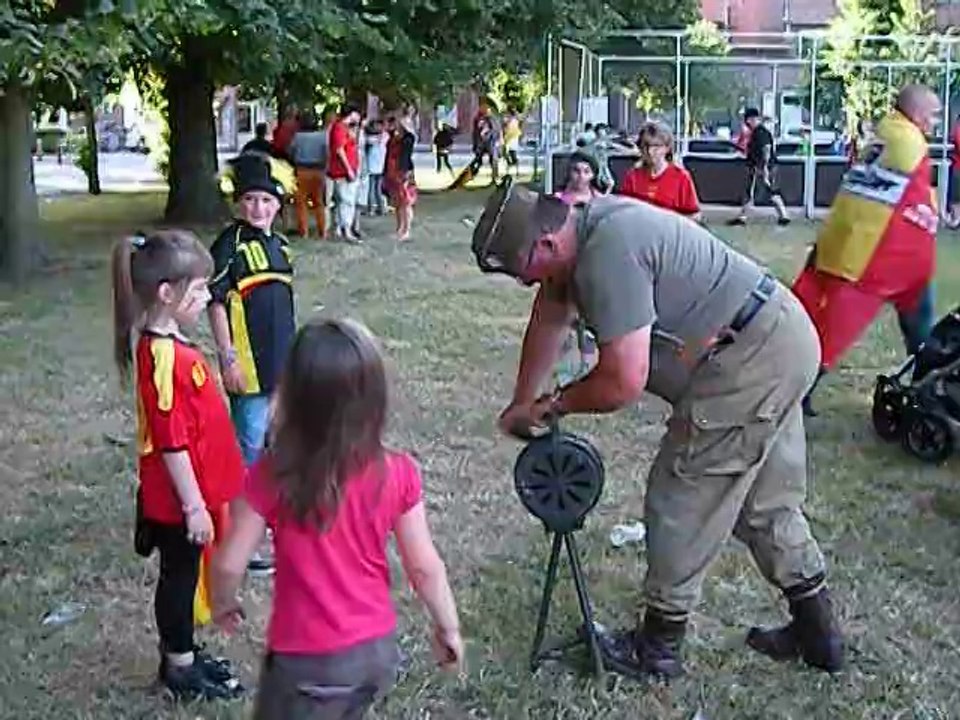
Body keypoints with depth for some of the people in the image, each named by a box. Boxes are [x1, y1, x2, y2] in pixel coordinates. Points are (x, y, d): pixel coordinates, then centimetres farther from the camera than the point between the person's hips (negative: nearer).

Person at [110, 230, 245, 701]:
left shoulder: (170, 345, 4)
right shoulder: (164, 356, -26)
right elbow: (171, 443, -24)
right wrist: (194, 507, -19)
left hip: (190, 493, 9)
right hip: (178, 501, -9)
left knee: (184, 575, 21)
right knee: (179, 576, 7)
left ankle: (181, 653, 36)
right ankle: (180, 669, 23)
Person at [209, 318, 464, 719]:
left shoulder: (272, 477, -21)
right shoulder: (398, 474, -13)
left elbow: (229, 564, -13)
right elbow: (425, 568, -5)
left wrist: (223, 603, 9)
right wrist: (448, 628, 11)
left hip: (307, 660, -4)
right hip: (377, 649, 4)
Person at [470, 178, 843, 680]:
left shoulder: (607, 254, -26)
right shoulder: (580, 228, 6)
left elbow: (623, 383, -26)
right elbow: (549, 316, 20)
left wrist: (554, 406, -7)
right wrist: (522, 404, 29)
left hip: (752, 362, -10)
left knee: (682, 498, 0)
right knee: (766, 501, 19)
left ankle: (659, 646, 14)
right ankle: (817, 632, 31)